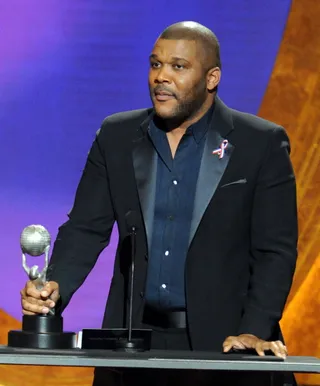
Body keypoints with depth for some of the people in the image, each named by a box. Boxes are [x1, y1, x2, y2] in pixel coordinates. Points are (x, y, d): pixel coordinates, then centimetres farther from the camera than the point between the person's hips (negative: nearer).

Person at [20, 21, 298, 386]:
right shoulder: (116, 136, 7)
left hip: (221, 341, -2)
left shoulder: (262, 143, -2)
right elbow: (86, 229, 5)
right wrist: (56, 285, -14)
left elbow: (276, 249, -4)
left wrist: (255, 332, -15)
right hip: (133, 339, 3)